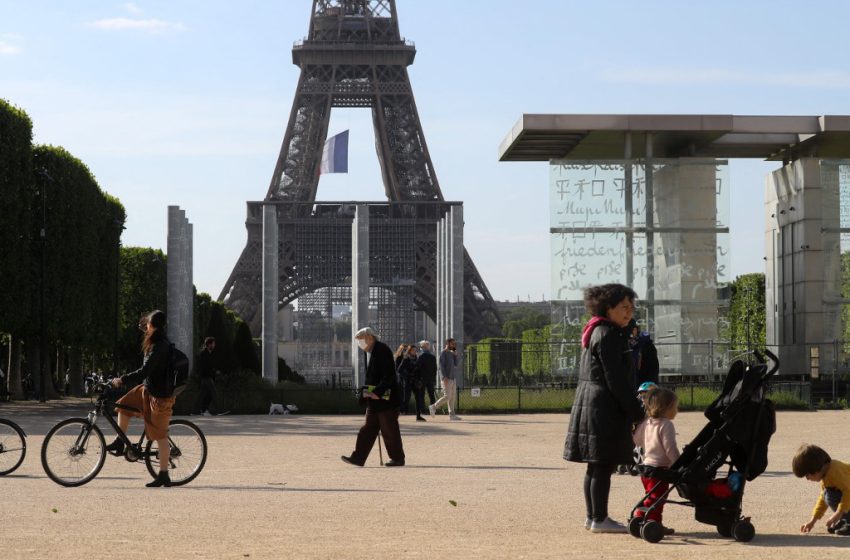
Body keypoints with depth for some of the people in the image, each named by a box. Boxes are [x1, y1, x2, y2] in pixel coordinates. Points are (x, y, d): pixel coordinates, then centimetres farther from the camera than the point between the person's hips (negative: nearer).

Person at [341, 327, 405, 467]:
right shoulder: (368, 352, 14)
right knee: (369, 428, 8)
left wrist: (378, 392, -24)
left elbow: (389, 375, -21)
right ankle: (358, 458, 8)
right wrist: (366, 391, 7)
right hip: (374, 398, 9)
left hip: (385, 397, -9)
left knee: (389, 429, -2)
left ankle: (398, 458, 8)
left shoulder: (383, 350, -15)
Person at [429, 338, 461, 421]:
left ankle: (452, 414, 4)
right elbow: (441, 366, -16)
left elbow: (457, 363, 9)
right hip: (446, 379, -8)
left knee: (453, 397, 4)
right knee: (447, 396, -12)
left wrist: (455, 352, 1)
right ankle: (433, 407, 1)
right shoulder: (443, 353, -9)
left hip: (452, 378, 8)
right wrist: (445, 377, -23)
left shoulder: (451, 354, 16)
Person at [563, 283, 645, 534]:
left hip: (589, 404, 11)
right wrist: (636, 411, -15)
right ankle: (599, 519, -3)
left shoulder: (596, 332, 17)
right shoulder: (608, 335, -14)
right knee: (603, 465, -6)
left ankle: (593, 516, 20)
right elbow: (615, 379, -19)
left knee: (595, 465, 14)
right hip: (604, 407, -11)